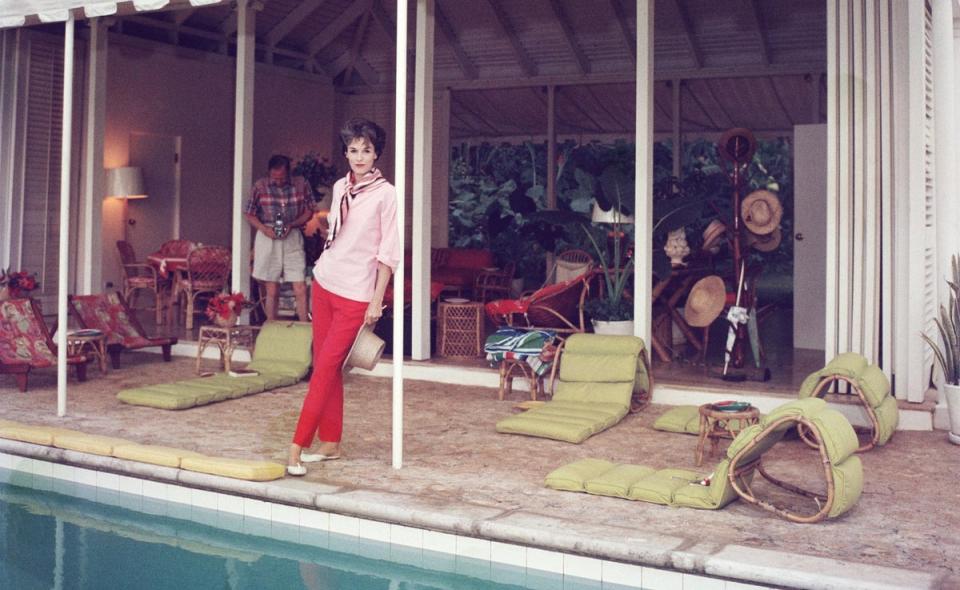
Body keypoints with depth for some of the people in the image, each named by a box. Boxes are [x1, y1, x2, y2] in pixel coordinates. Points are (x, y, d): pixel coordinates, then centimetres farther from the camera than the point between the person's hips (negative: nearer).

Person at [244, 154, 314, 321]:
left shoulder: (301, 184, -3)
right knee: (272, 291, 6)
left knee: (301, 289, -4)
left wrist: (292, 225, -12)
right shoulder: (260, 186, -5)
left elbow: (309, 211, 4)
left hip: (292, 238, 1)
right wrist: (264, 228, -14)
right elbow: (249, 214, 4)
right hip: (268, 239, 0)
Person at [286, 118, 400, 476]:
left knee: (325, 368, -8)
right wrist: (322, 275, 17)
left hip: (355, 295, -6)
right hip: (324, 284, 6)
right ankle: (330, 443, 17)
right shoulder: (340, 188, 9)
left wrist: (377, 299, -12)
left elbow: (388, 253, -10)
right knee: (326, 366, 8)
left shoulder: (385, 194, -9)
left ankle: (298, 447, -4)